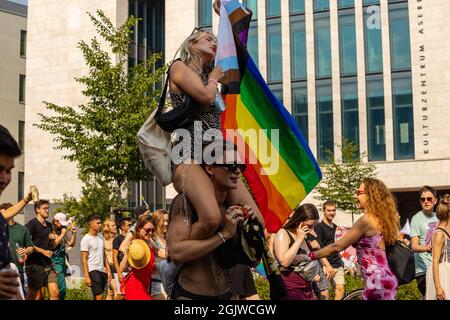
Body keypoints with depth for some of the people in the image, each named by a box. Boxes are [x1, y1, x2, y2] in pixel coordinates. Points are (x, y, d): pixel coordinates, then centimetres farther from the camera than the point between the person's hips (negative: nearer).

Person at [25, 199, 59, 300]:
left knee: (55, 292, -3)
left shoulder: (49, 225, 18)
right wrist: (43, 251, -14)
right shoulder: (32, 224, -5)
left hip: (48, 264, 7)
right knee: (38, 296, -5)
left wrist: (52, 239, 7)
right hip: (35, 264, -7)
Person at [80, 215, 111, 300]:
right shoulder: (86, 239, -8)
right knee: (99, 296, -13)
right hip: (93, 270, -7)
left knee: (97, 296, 11)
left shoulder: (100, 236, 12)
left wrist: (108, 270, 10)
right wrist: (87, 276, -15)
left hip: (102, 270, 7)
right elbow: (84, 259, -10)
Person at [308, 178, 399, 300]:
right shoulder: (379, 219, 13)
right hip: (385, 279, 9)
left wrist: (310, 255, -4)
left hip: (377, 281, -9)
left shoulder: (367, 220, -14)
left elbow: (337, 246, -12)